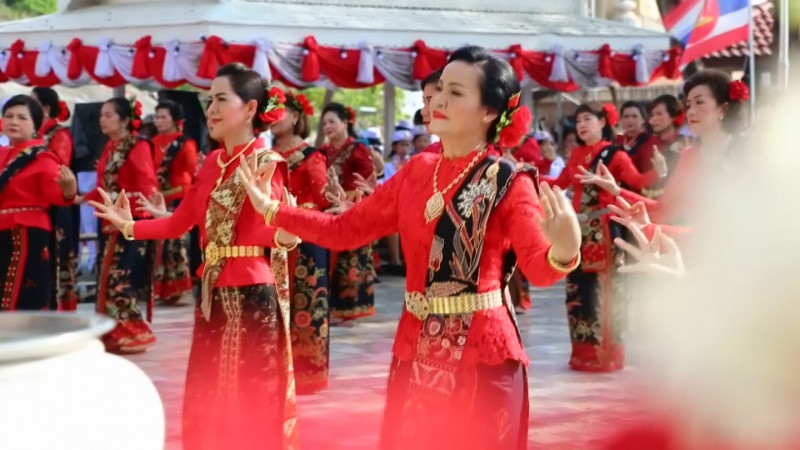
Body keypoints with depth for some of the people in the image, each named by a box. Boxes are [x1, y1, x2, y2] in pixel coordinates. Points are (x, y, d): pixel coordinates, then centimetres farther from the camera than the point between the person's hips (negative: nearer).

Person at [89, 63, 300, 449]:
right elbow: (180, 222, 14)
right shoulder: (211, 163, 10)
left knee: (251, 398, 1)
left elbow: (274, 228, -20)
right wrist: (128, 226, 10)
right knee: (207, 397, 14)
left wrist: (284, 236, -39)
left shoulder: (266, 164, -10)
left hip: (252, 293, -7)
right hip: (213, 292, 7)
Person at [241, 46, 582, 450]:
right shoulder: (417, 171, 6)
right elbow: (345, 229, 11)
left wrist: (564, 252, -45)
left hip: (481, 351, -5)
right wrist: (269, 208, 6)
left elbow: (537, 267, -22)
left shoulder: (509, 181, -10)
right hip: (415, 348, 6)